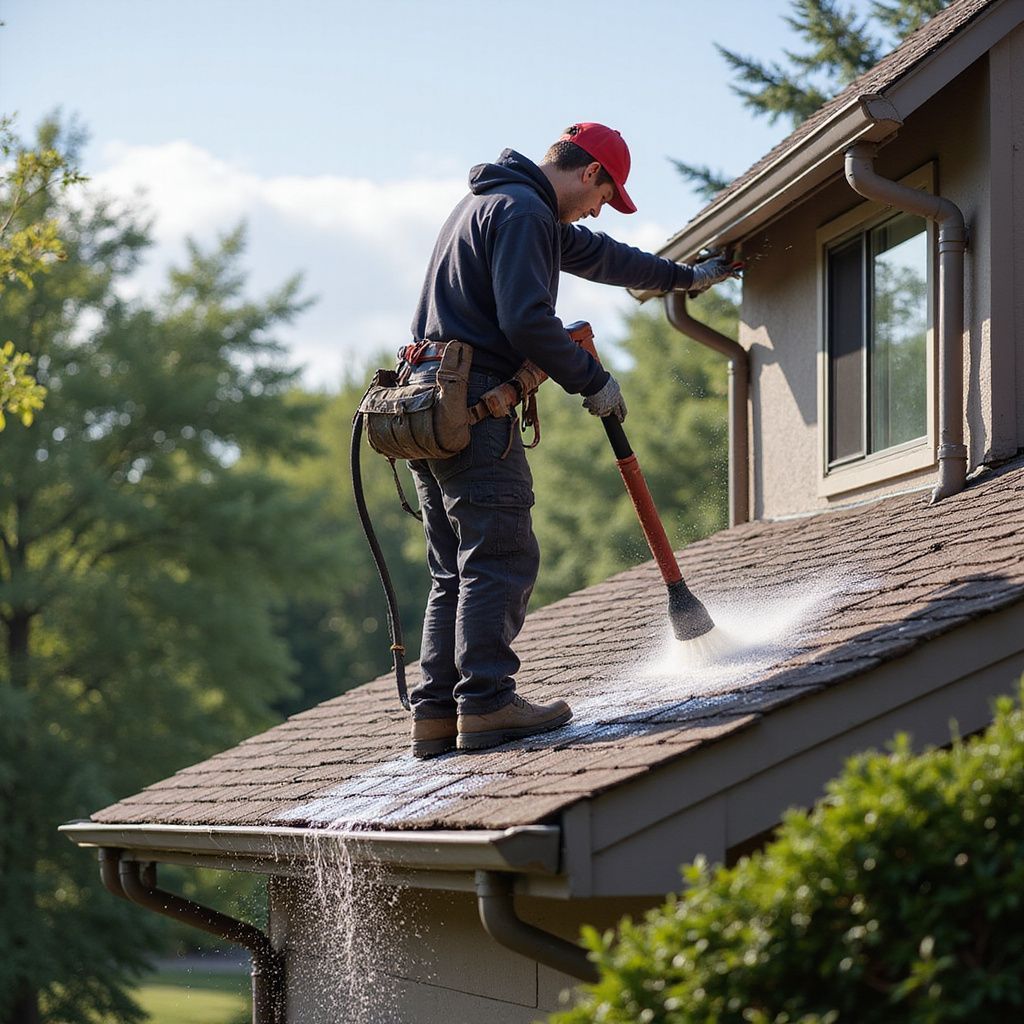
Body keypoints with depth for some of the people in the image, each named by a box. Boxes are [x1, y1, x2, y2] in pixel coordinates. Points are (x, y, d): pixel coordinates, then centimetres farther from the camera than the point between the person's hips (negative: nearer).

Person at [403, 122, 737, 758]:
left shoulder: (491, 202, 26)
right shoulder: (521, 211, -8)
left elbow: (596, 255, 39)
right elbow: (527, 319, -19)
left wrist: (686, 277, 49)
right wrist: (593, 382, -7)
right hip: (475, 406, -10)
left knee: (458, 572, 8)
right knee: (501, 559, -11)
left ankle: (438, 713, 3)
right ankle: (487, 702, -16)